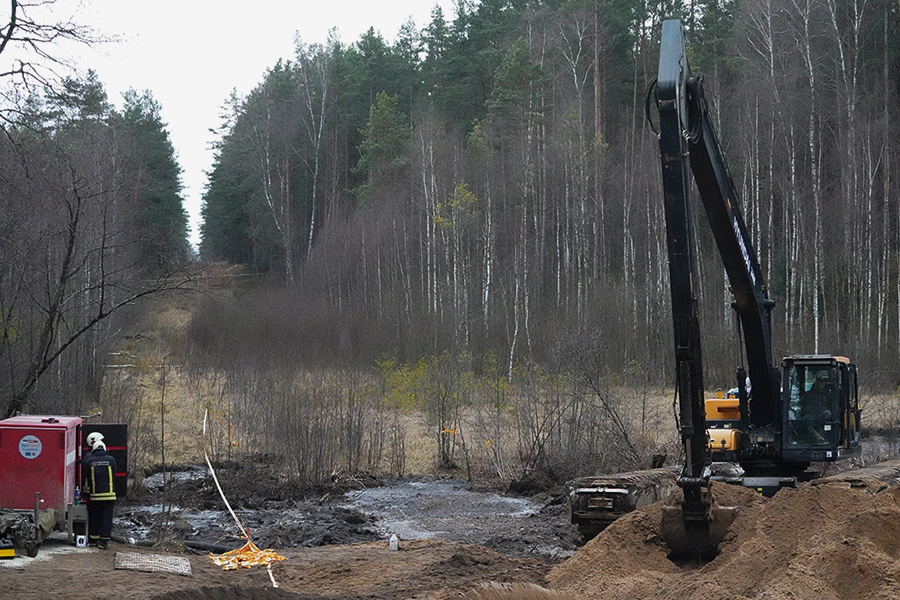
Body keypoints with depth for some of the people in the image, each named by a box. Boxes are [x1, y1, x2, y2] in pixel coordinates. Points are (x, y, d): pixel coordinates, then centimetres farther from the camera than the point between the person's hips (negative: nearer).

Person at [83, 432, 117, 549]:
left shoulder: (88, 461, -3)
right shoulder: (111, 460, -4)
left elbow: (86, 476, 6)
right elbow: (113, 474, 7)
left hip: (94, 495, 1)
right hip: (108, 494, -1)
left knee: (94, 517, 13)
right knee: (106, 518, 4)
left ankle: (93, 539, 20)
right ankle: (103, 541, 2)